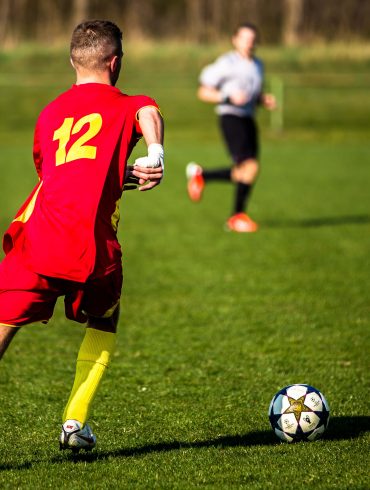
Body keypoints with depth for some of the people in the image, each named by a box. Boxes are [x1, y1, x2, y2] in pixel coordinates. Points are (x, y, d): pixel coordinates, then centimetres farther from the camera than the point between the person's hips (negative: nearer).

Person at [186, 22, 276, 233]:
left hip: (248, 119, 8)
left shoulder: (258, 65, 16)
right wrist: (229, 98, -19)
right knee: (250, 167, -18)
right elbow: (203, 92, -6)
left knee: (244, 175, 4)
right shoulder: (226, 63, -6)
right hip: (231, 118, -8)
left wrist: (265, 100, 5)